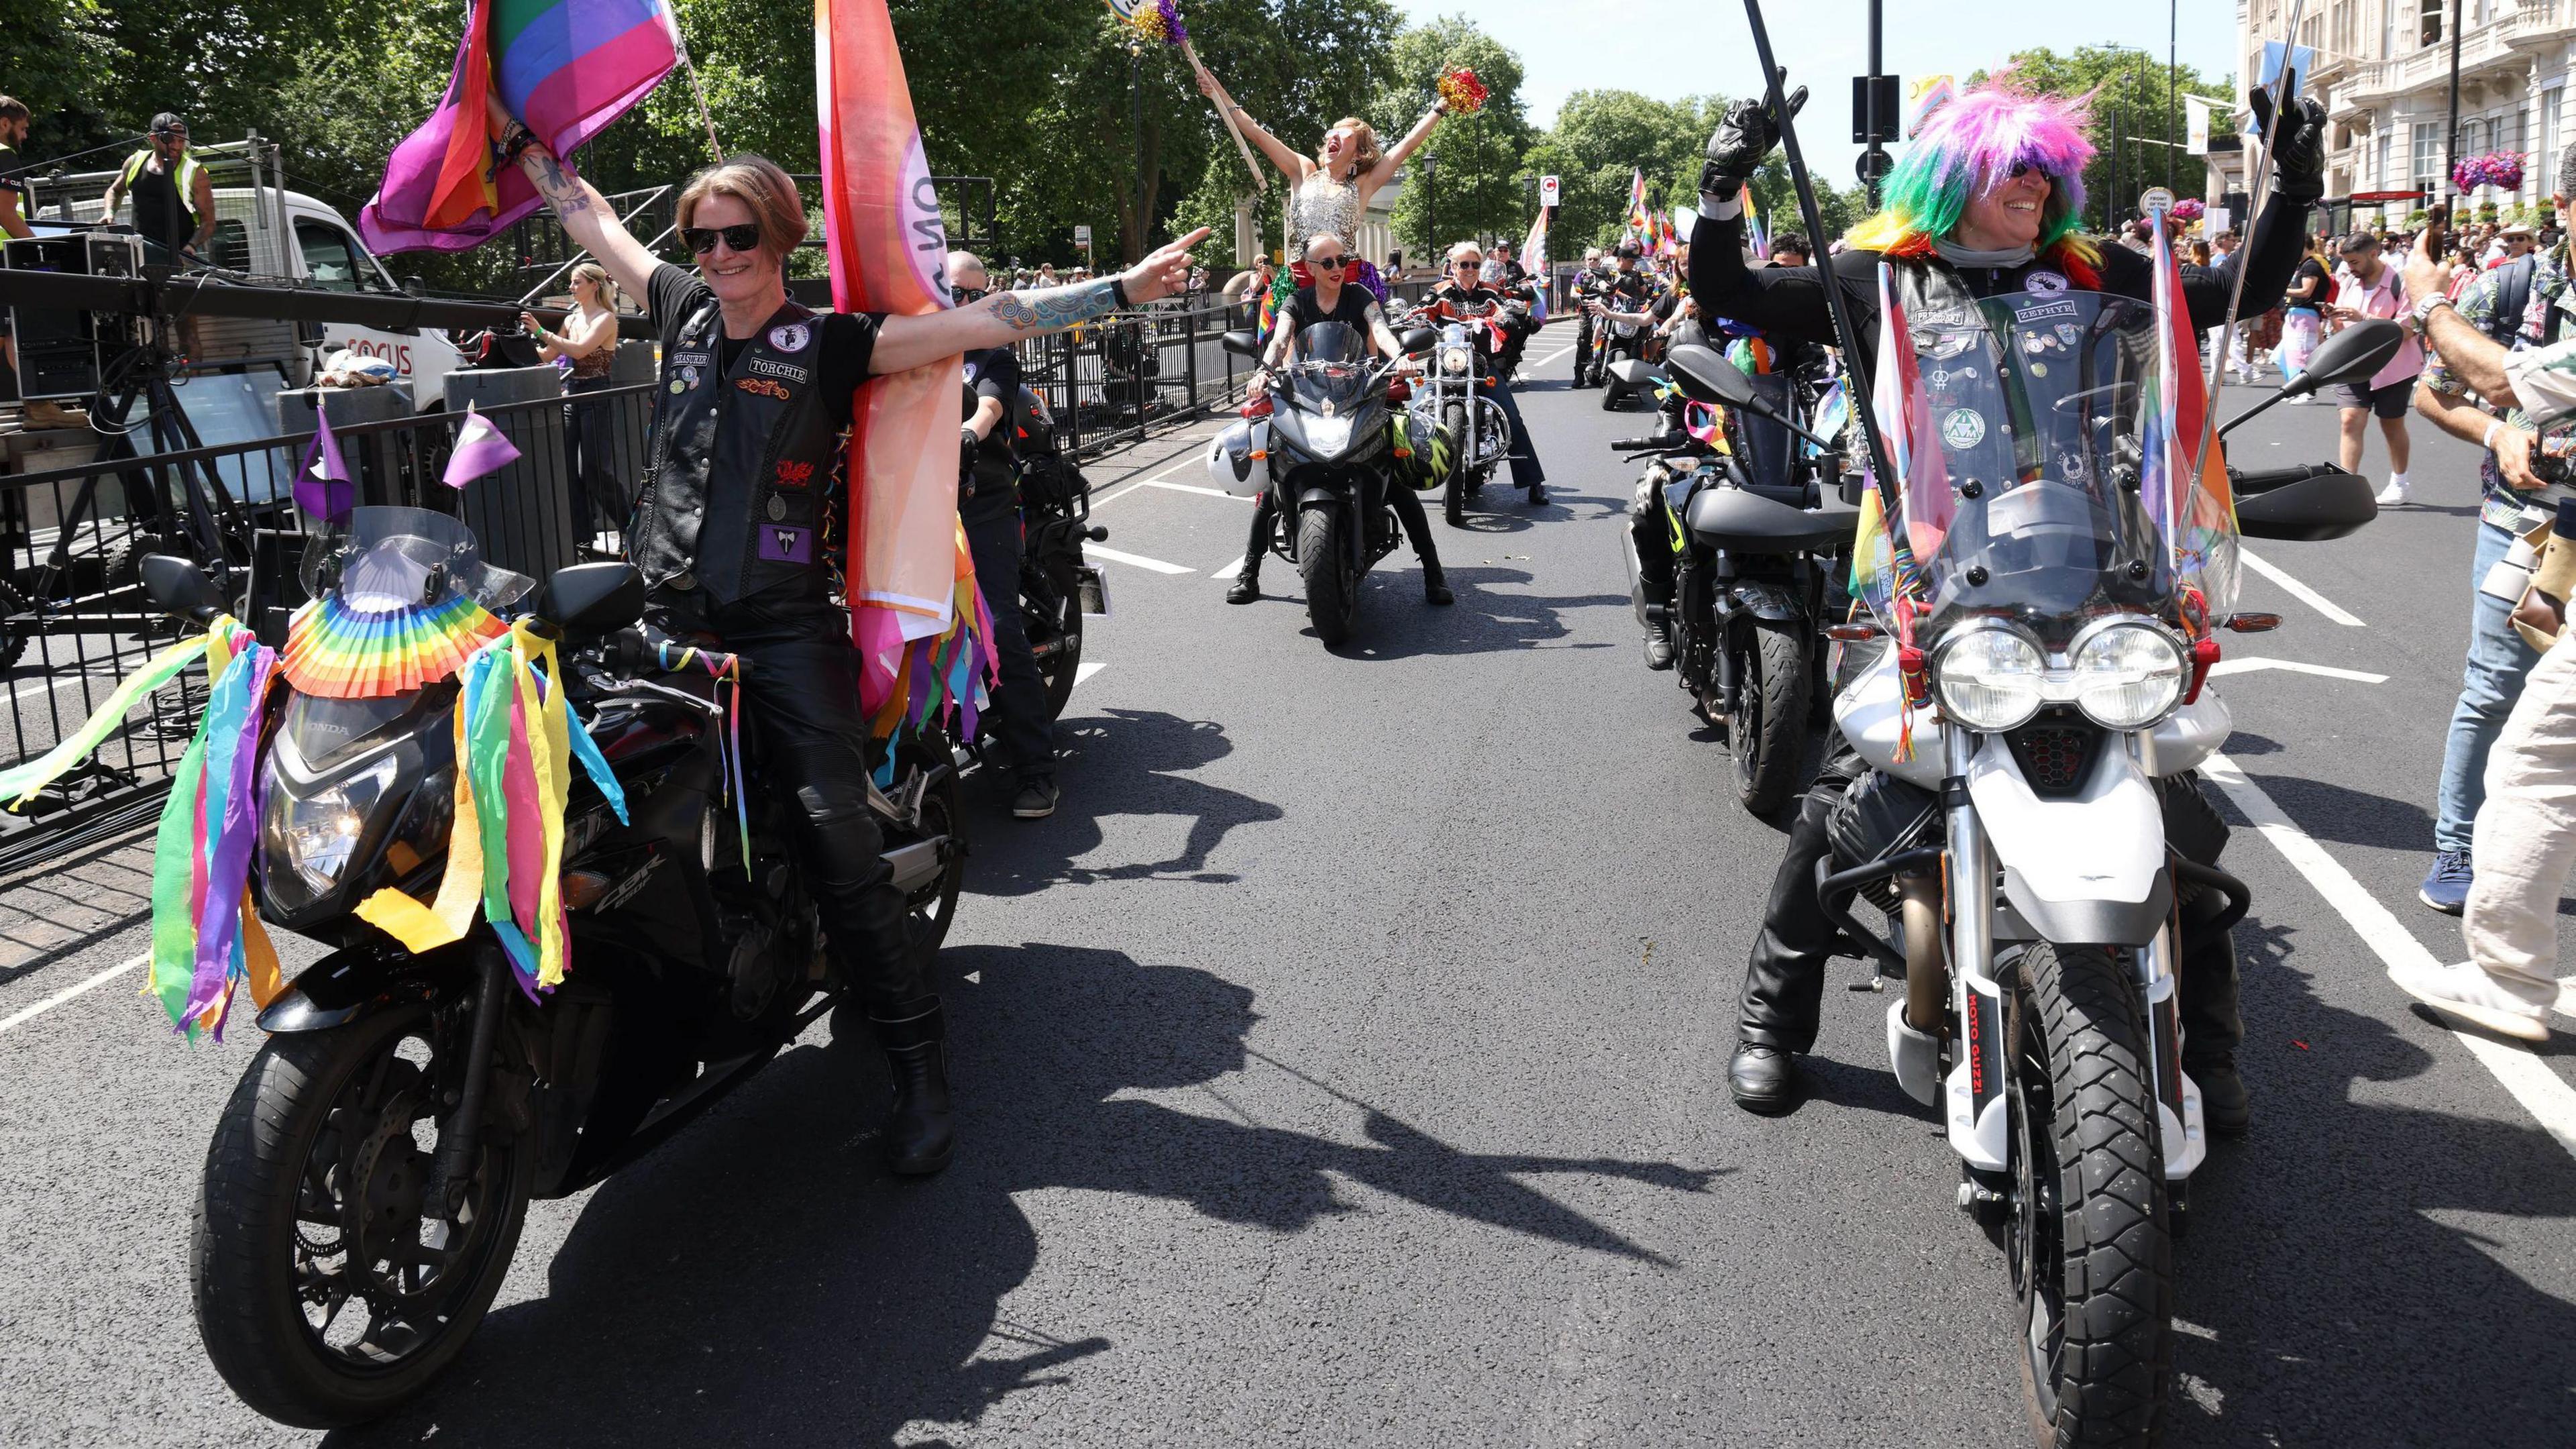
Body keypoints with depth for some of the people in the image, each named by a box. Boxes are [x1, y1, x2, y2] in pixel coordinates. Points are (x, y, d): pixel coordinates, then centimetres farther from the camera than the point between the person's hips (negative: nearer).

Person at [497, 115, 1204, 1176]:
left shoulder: (828, 344, -1)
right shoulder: (680, 309, 11)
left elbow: (979, 322, -6)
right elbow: (591, 219, 27)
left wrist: (1118, 291, -11)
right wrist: (517, 138, 37)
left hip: (785, 631, -5)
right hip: (664, 625, 5)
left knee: (837, 843, -11)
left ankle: (918, 1061, -3)